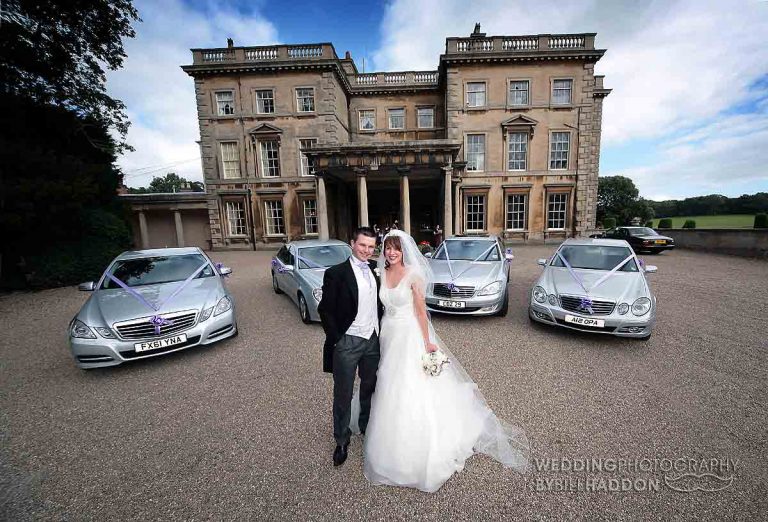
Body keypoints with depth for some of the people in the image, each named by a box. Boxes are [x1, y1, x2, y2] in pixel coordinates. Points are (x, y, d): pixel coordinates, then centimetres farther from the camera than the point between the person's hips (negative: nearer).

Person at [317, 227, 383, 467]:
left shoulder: (376, 270, 3)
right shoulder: (336, 273, -13)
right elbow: (325, 310, -11)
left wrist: (380, 330, 9)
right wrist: (336, 339, -13)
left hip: (373, 340, 5)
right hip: (347, 343, -5)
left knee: (370, 389, 23)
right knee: (343, 395, 12)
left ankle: (367, 427, 47)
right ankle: (342, 440, 36)